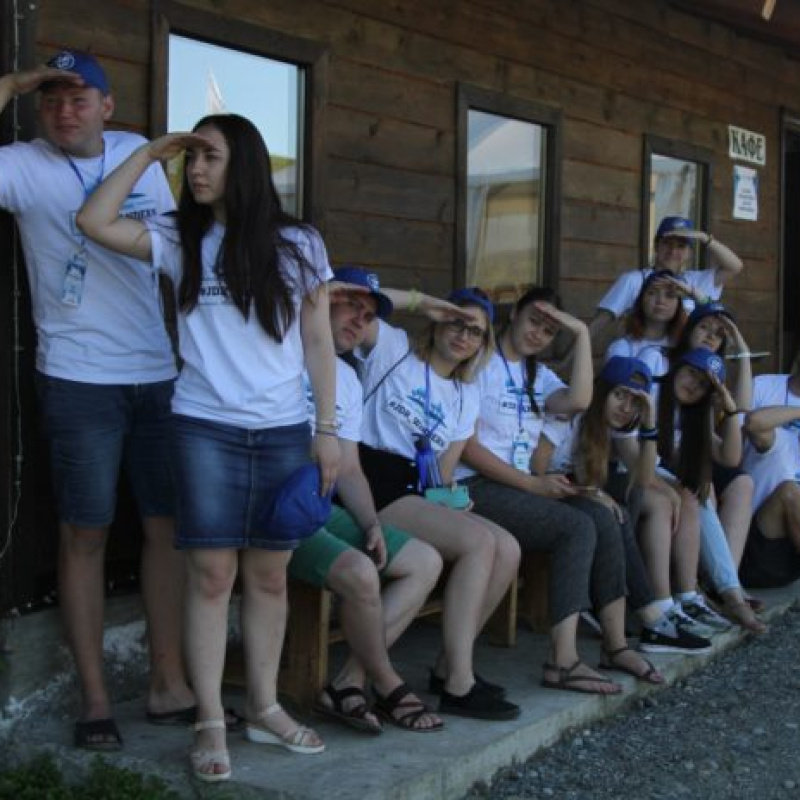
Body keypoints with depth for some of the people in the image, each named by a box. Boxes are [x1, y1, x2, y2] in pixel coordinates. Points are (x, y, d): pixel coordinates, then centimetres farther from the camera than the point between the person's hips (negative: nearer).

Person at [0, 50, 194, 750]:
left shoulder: (141, 155, 9)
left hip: (160, 373, 4)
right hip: (79, 381, -4)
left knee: (169, 525, 7)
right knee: (86, 533, 2)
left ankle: (169, 685, 18)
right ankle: (95, 699, 12)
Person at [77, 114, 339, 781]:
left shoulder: (297, 245, 4)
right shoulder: (180, 240, 5)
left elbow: (319, 343, 6)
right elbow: (95, 222, -7)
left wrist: (328, 430, 2)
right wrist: (150, 153, -2)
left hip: (284, 432, 1)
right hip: (206, 429, -1)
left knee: (269, 577, 9)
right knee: (212, 575, -2)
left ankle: (264, 707, 22)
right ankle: (210, 722, 6)